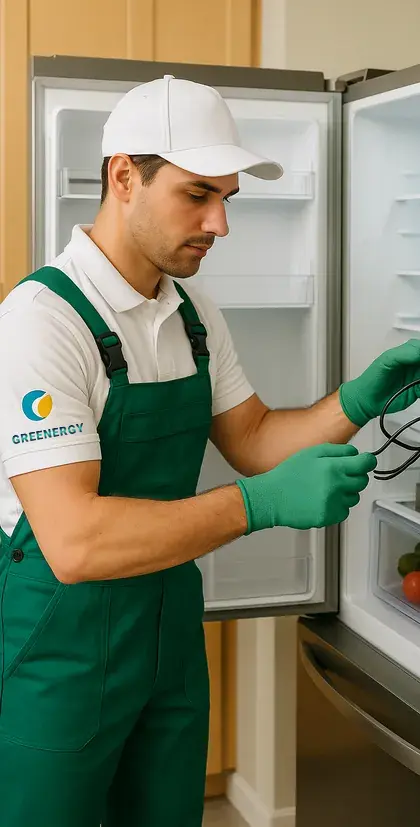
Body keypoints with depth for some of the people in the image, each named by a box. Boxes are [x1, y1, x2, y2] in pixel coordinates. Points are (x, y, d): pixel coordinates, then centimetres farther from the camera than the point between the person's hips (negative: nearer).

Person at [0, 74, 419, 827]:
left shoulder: (193, 314, 3)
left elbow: (253, 441, 9)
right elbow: (73, 543, -30)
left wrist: (355, 403, -10)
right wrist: (265, 503, -34)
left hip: (171, 631, 7)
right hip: (62, 655, -7)